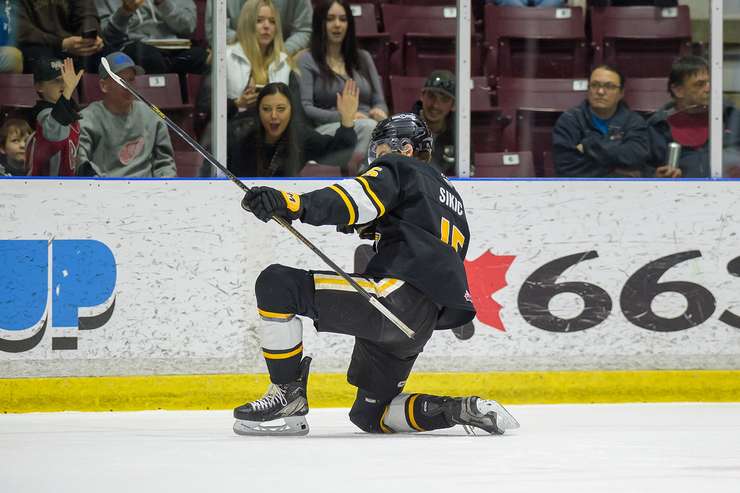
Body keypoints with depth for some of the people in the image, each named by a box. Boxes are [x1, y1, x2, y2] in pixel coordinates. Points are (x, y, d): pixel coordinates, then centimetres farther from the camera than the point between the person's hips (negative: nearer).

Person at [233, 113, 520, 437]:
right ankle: (462, 410, 5)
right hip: (422, 325, 10)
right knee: (369, 415, 20)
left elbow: (359, 200, -15)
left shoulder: (399, 169, 8)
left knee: (277, 284, -13)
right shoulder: (451, 198, 34)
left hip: (396, 295, -10)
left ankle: (288, 395, -12)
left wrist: (291, 204, -28)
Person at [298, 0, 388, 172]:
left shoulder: (363, 58, 28)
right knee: (368, 126, -38)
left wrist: (379, 112, -4)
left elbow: (379, 102, 22)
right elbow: (304, 108, -1)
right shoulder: (307, 61, 12)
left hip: (366, 127, 4)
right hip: (326, 130, -4)